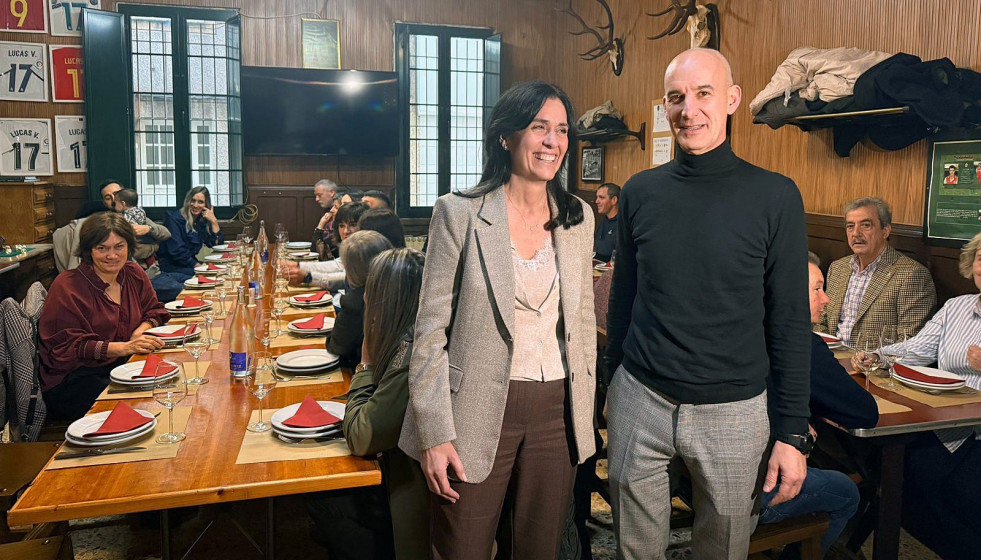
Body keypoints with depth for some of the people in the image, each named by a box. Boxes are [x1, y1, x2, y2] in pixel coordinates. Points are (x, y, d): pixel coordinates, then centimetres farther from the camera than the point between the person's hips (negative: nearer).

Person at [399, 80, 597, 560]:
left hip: (557, 411, 4)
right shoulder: (460, 213, -8)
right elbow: (431, 328, -9)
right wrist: (434, 434, -11)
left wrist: (584, 409, 11)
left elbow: (582, 318, 12)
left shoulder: (578, 217, 5)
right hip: (479, 411, -4)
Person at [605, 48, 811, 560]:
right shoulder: (640, 191, 0)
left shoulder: (774, 197, -7)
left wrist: (792, 432, -6)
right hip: (639, 401, 2)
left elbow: (789, 322, -5)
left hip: (733, 411, -1)